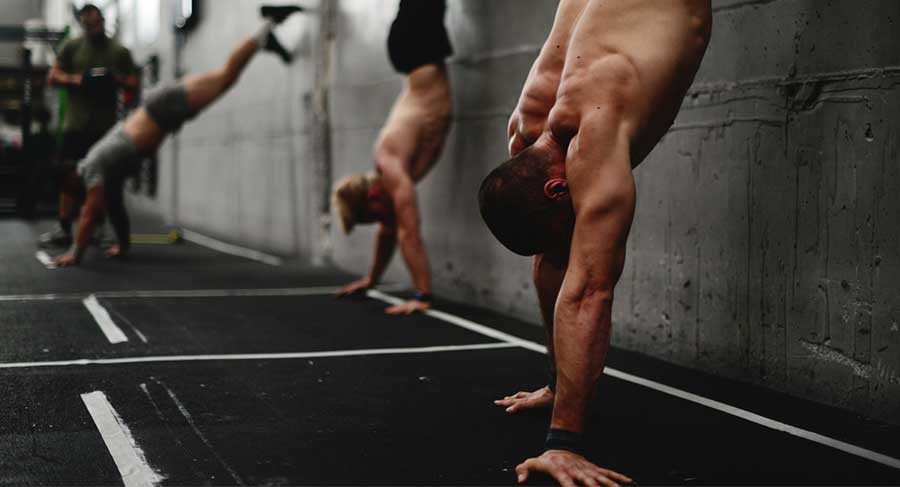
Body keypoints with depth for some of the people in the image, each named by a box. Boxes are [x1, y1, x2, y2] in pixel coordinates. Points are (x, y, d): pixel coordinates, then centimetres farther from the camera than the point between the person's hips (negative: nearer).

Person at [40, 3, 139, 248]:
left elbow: (134, 84, 7)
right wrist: (74, 79, -14)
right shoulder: (71, 48, 7)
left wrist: (118, 79, -14)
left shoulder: (119, 51, 6)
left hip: (106, 127, 0)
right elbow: (52, 77, 5)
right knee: (69, 176, -2)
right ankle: (63, 228, 3)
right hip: (75, 125, 0)